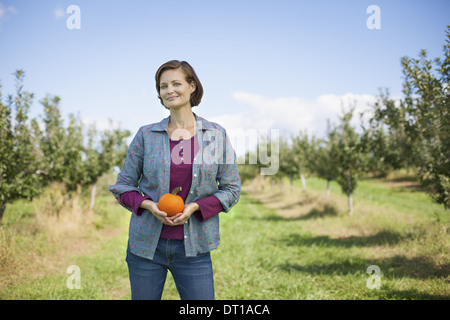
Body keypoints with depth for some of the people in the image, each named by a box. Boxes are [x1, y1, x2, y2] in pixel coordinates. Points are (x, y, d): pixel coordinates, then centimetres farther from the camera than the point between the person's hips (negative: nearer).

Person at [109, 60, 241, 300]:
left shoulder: (216, 135, 2)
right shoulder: (146, 135, 2)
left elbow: (231, 189, 4)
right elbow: (122, 186, 7)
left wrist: (195, 207, -12)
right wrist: (148, 205, -13)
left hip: (193, 247, 0)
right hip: (146, 244, 1)